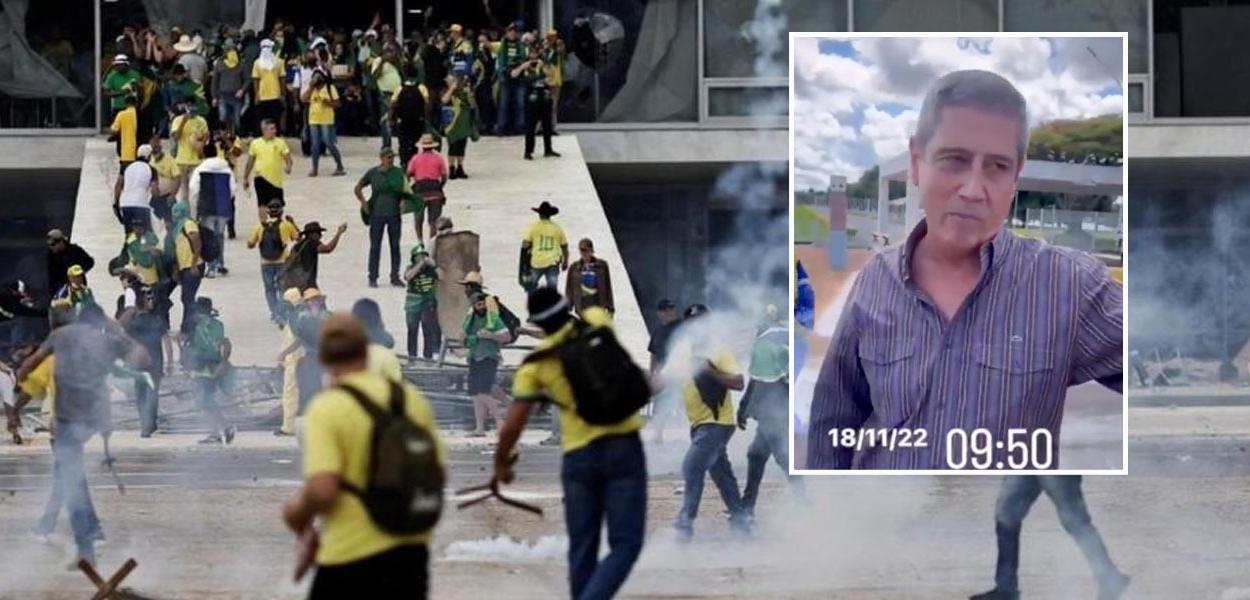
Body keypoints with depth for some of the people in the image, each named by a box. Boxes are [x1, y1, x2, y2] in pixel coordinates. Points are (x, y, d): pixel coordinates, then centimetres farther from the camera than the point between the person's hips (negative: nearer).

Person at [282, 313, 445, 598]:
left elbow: (322, 490, -21)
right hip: (411, 551, 5)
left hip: (351, 556, -5)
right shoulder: (412, 398, 4)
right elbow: (438, 473, 10)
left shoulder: (327, 408, -12)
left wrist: (298, 513, -1)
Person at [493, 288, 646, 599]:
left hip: (578, 456, 1)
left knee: (582, 550, 13)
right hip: (623, 446, -1)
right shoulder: (595, 323, 2)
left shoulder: (535, 365, 1)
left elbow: (511, 427, -2)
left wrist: (501, 463, 15)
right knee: (625, 544, -3)